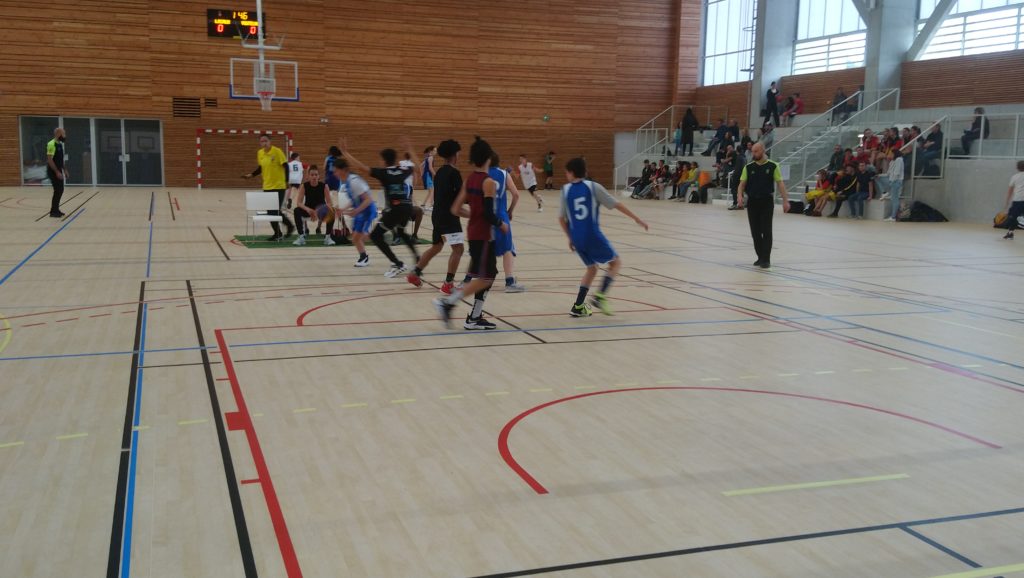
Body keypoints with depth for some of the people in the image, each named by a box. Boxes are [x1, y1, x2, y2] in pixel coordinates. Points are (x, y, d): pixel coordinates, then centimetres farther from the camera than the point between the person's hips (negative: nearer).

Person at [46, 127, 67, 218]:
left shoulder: (60, 144, 12)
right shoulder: (51, 144, -17)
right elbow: (49, 160, -22)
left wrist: (64, 170, 17)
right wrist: (57, 172, -24)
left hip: (59, 171, 9)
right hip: (53, 172, -9)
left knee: (60, 190, 11)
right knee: (57, 191, -8)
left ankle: (56, 210, 20)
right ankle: (53, 211, -1)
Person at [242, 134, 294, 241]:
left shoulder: (277, 151, -12)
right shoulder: (259, 153, 6)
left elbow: (286, 166, -11)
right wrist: (251, 175, 6)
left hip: (279, 186, -6)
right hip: (267, 186, 6)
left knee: (276, 211, -7)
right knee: (270, 212, 6)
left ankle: (290, 226, 15)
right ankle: (277, 233, 16)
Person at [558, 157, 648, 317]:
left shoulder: (566, 190, 5)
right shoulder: (593, 187, -2)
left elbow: (561, 218, 7)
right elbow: (617, 205, -2)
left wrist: (571, 238, 20)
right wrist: (637, 219, 4)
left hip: (577, 238, 4)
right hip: (593, 235, -4)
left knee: (592, 268, 22)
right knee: (616, 262, 15)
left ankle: (578, 306, 16)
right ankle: (600, 296, -3)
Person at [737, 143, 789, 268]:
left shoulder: (772, 166, -1)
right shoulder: (748, 167, 6)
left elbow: (780, 183, -3)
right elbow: (742, 183, 2)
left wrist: (785, 200, -10)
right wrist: (740, 195, -17)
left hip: (767, 202, -3)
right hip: (752, 202, 3)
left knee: (766, 231, -5)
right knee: (755, 232, 6)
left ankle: (766, 259, -2)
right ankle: (760, 257, 18)